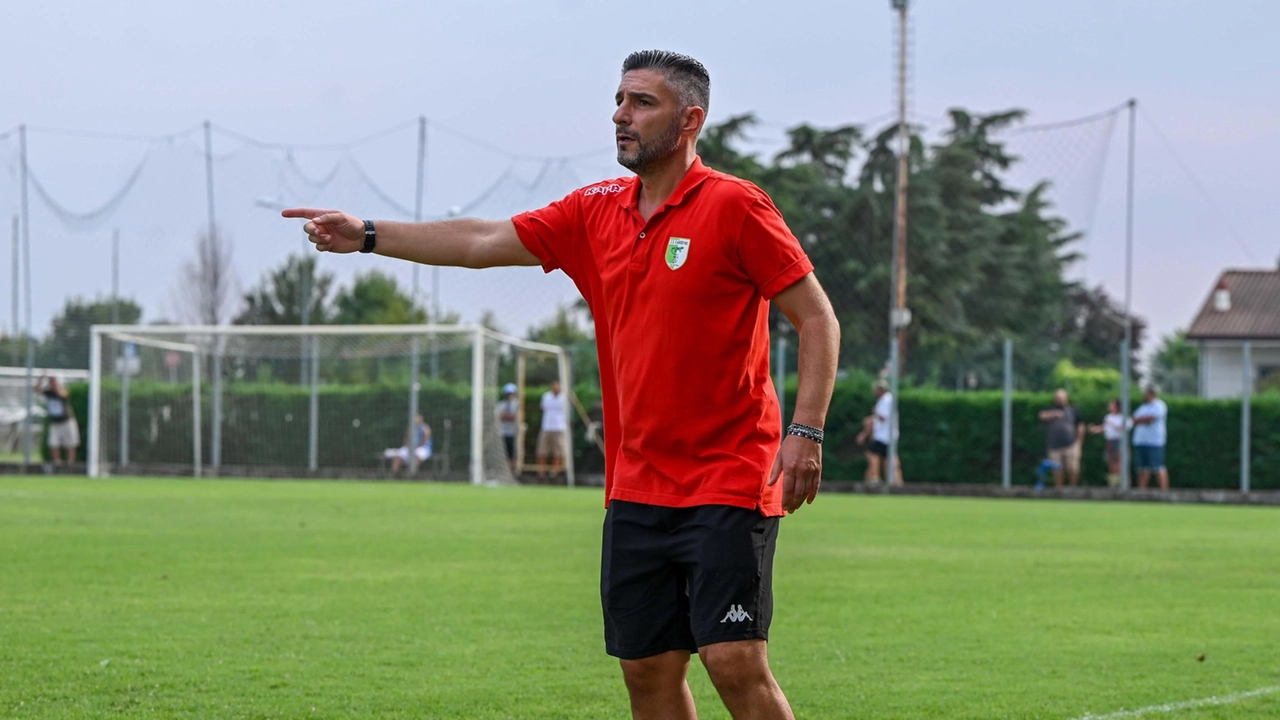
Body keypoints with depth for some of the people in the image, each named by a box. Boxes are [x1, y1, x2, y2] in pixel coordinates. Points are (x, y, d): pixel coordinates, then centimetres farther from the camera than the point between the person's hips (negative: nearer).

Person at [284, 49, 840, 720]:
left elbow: (817, 318, -7)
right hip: (637, 486, 7)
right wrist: (366, 235, 7)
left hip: (729, 486, -6)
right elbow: (486, 242, 13)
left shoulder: (734, 207, -8)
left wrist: (805, 432, -16)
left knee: (735, 661, -15)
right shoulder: (596, 212, 11)